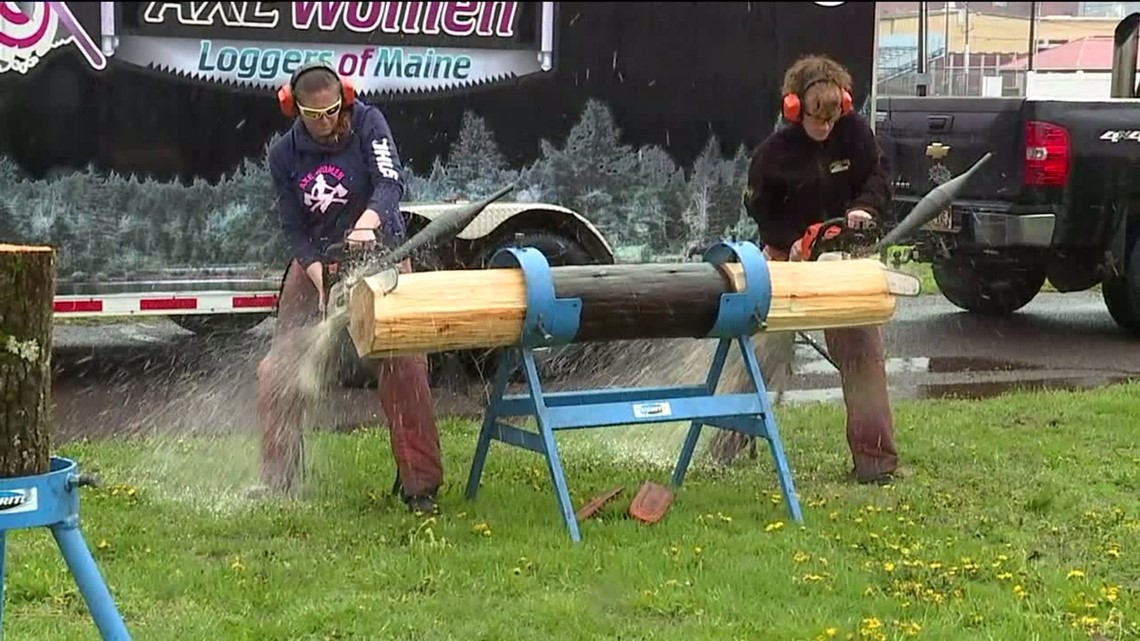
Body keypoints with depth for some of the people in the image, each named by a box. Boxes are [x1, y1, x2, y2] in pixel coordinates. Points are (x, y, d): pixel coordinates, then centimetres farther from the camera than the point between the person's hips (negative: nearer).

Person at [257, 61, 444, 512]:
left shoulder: (367, 124, -13)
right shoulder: (283, 155, -6)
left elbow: (390, 183, -27)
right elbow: (295, 230, -7)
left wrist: (366, 223, -47)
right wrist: (323, 284, -22)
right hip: (316, 262, 3)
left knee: (404, 366, -17)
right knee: (278, 375, -1)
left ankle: (419, 482, -12)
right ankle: (276, 484, 11)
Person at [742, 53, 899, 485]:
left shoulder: (854, 132, -7)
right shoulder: (774, 152, -11)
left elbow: (878, 176, -1)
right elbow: (759, 206, -4)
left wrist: (864, 207, -21)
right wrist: (789, 241, -18)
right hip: (789, 256, -1)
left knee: (862, 349, -8)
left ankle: (874, 455, -6)